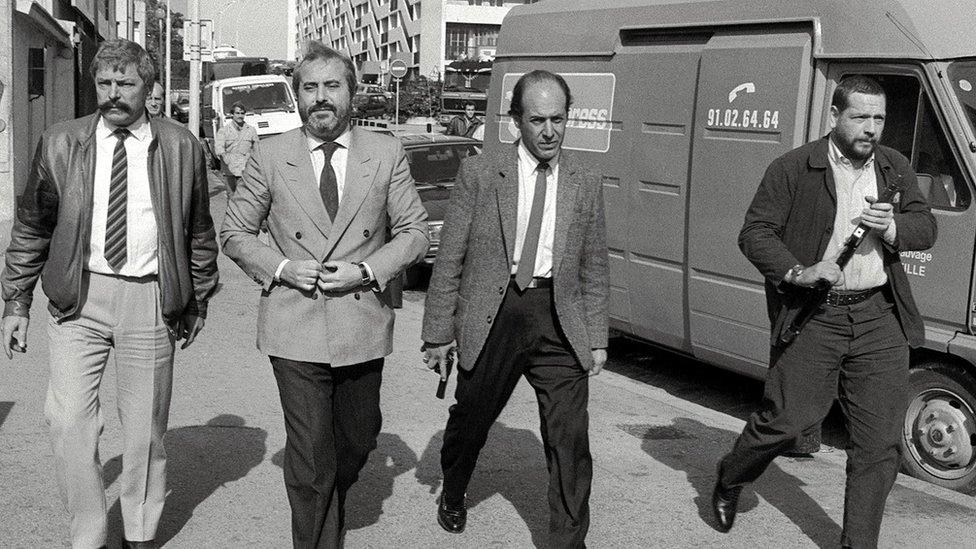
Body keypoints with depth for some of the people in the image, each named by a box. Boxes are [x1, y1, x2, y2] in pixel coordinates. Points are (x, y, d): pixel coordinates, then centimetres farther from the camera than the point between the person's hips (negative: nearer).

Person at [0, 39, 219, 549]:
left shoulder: (180, 147, 2)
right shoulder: (60, 144, 3)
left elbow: (198, 231, 9)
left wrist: (198, 299, 11)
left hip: (150, 298, 0)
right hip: (78, 296, 1)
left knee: (145, 426, 8)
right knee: (69, 420, -6)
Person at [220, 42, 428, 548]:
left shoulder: (387, 154, 2)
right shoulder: (269, 157, 1)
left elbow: (414, 232, 5)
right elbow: (235, 233, 7)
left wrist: (367, 270, -11)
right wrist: (281, 268, -10)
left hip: (363, 326, 2)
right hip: (295, 330, -2)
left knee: (357, 440, 18)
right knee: (310, 457, -2)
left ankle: (326, 500, 47)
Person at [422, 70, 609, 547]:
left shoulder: (586, 186, 6)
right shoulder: (479, 173, -1)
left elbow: (594, 271, 11)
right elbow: (449, 259, -1)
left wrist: (596, 339, 7)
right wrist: (438, 332, -3)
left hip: (559, 318, 1)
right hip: (491, 316, -1)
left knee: (570, 439, -4)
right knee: (470, 421, 16)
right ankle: (452, 498, 46)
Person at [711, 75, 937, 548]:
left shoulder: (896, 169, 14)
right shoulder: (793, 168, -2)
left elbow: (926, 228, 14)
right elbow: (754, 233, -4)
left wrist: (892, 227, -8)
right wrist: (798, 272, -18)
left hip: (880, 318, 5)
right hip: (811, 317, -4)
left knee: (880, 441, 5)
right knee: (786, 418, -2)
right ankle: (729, 479, 28)